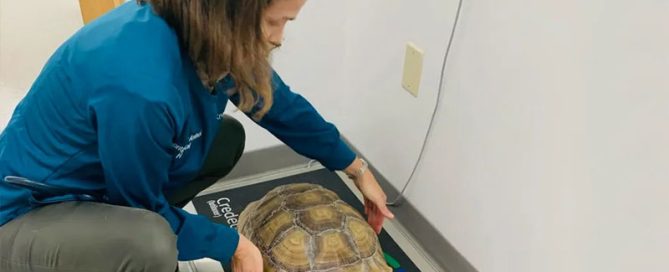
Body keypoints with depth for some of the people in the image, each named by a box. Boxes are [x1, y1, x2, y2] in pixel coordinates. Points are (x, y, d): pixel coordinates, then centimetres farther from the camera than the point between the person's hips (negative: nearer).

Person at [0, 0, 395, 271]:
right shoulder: (142, 86, -37)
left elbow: (280, 105, 2)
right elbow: (145, 208, -21)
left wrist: (358, 170, 9)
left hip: (104, 178, 8)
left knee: (227, 138, 5)